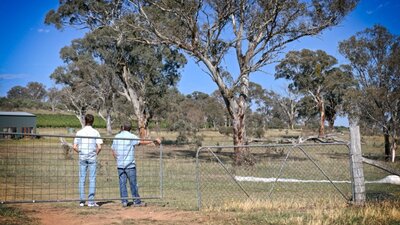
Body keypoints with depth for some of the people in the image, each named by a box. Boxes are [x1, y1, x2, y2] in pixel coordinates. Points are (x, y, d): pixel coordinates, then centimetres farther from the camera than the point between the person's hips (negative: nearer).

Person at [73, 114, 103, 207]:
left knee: (82, 179, 7)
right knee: (92, 179, 2)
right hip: (92, 157, -2)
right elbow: (99, 147, -9)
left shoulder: (79, 132, 3)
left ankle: (82, 201, 7)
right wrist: (96, 154, 8)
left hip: (82, 157, 2)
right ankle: (91, 201, 0)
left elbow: (75, 147, -1)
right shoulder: (95, 132, -2)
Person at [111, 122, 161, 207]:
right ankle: (137, 201, 5)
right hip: (130, 164, -4)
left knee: (122, 183, 6)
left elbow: (113, 151, 12)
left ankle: (124, 201, 4)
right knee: (133, 183, 1)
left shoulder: (116, 137, 9)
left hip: (120, 165, 4)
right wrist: (154, 140, -9)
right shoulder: (131, 136, -7)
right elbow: (142, 142, -14)